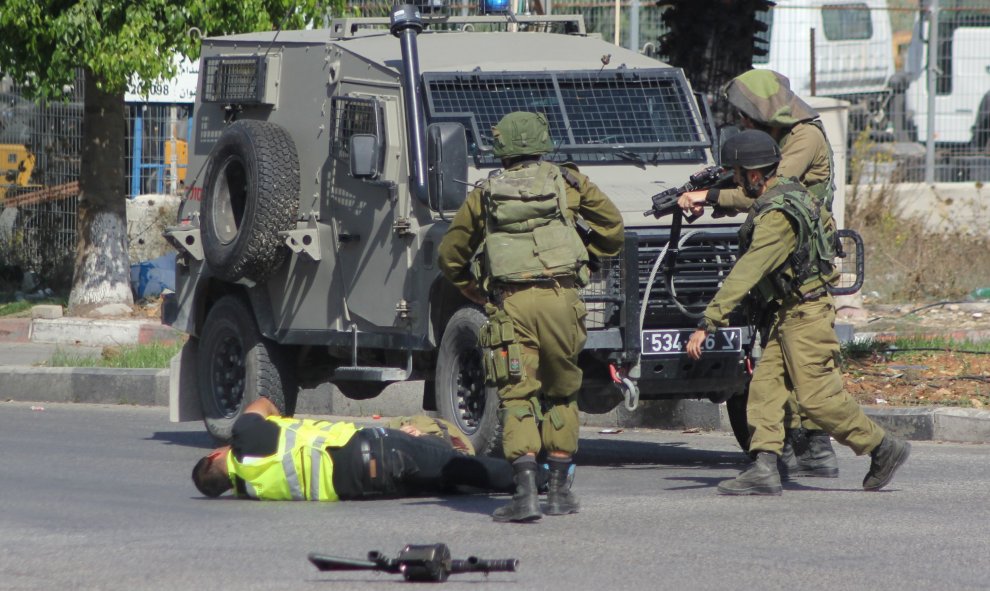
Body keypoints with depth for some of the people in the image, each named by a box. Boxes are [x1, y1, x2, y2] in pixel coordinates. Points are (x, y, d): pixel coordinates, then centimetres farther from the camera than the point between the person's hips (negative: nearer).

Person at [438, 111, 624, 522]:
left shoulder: (484, 194, 11)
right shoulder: (567, 182, 10)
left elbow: (450, 254, 17)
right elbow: (612, 226, 16)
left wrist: (474, 292, 30)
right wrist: (585, 256, 31)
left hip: (509, 302, -1)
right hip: (560, 297, 1)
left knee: (517, 396, -1)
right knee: (561, 392, 15)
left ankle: (526, 491, -17)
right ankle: (559, 491, 17)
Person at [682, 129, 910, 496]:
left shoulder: (777, 217, -24)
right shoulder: (787, 192, 7)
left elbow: (746, 274, -29)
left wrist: (708, 323, -30)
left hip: (805, 315, -10)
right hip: (788, 314, 10)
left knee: (818, 397, -5)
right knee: (764, 387, 1)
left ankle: (884, 449, 8)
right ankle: (764, 470, -4)